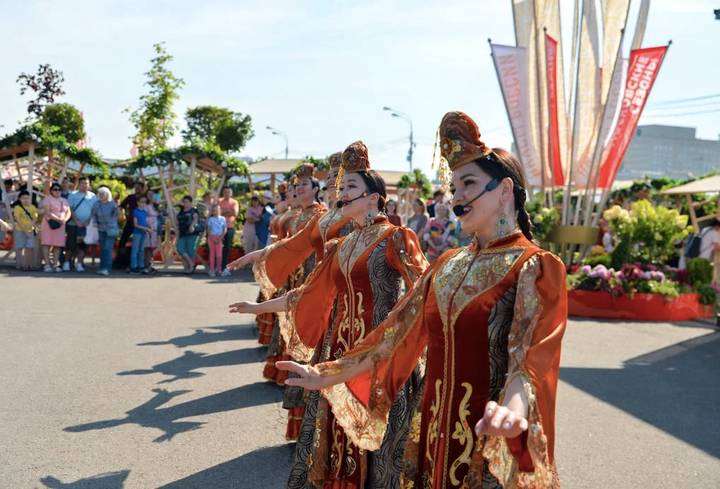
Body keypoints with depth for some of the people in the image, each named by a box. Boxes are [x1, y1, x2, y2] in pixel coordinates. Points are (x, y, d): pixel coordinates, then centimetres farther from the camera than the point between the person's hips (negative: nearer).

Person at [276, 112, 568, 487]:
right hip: (435, 431, 6)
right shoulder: (448, 265, 8)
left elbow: (530, 358, -25)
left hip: (493, 442, -6)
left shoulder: (535, 268, -12)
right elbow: (397, 332, 11)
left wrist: (512, 412, -45)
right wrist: (327, 376, 12)